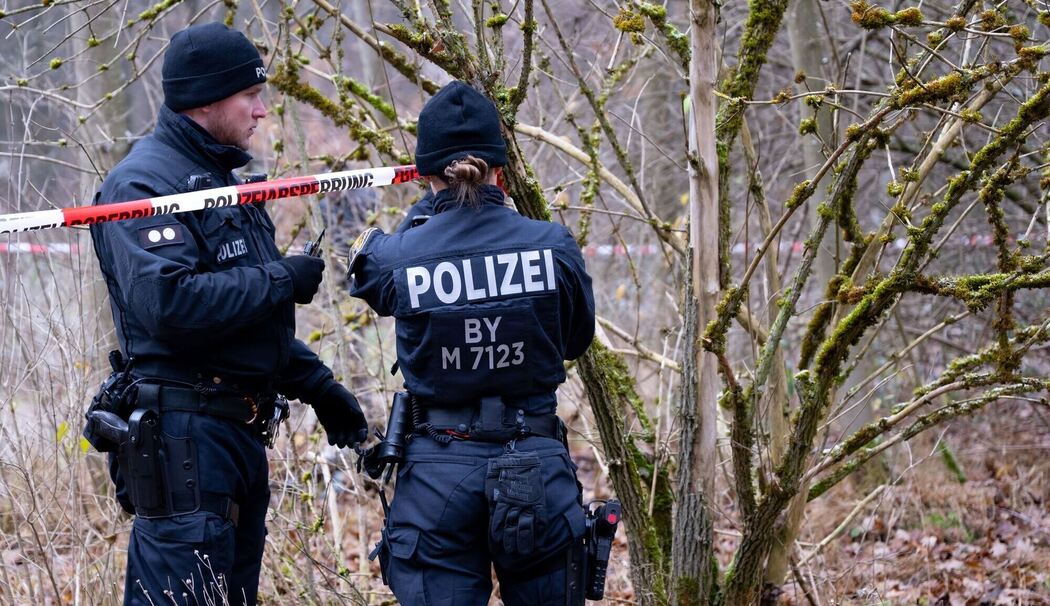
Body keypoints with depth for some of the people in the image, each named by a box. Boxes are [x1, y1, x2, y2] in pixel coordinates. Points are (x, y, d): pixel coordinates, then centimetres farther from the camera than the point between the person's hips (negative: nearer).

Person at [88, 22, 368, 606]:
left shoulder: (220, 179, 18)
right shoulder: (144, 183, -13)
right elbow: (169, 303, -28)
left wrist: (318, 386, 20)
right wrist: (280, 280, -18)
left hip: (241, 434, 10)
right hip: (185, 439, -10)